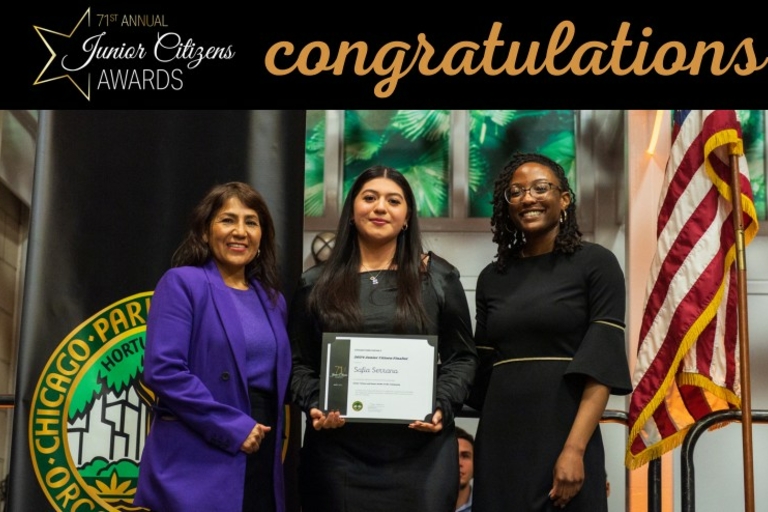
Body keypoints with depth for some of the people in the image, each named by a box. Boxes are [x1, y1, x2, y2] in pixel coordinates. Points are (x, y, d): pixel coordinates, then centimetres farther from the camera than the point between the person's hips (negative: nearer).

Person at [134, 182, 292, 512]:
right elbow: (163, 370, -15)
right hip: (198, 464, -6)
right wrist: (232, 426, -16)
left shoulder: (272, 299, 14)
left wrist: (270, 437, 4)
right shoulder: (182, 282, -5)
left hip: (260, 460, 6)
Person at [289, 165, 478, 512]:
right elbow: (299, 363, 10)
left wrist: (443, 406, -8)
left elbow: (462, 356, 9)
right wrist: (314, 405, -9)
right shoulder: (317, 284, 9)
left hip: (420, 448, 0)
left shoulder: (438, 277, 7)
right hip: (338, 449, 1)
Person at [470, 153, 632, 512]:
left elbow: (603, 363, -9)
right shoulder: (492, 277, 10)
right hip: (498, 443, 4)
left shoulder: (596, 263, -2)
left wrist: (574, 449, -18)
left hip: (564, 438, -4)